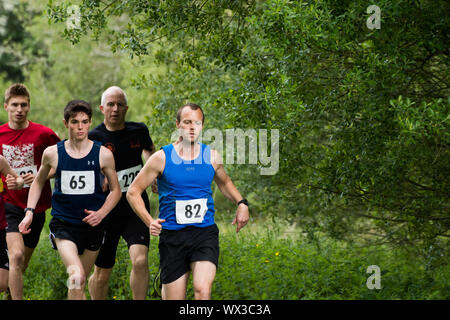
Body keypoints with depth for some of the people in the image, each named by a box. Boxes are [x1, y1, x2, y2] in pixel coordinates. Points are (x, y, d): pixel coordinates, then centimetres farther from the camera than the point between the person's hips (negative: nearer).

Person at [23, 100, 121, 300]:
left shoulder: (103, 155, -3)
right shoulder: (52, 153, -2)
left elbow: (116, 190, 8)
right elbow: (38, 182, 17)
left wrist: (101, 213, -8)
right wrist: (29, 211, 5)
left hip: (92, 225, 2)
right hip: (62, 223, -2)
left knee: (79, 283, 13)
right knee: (76, 276, -23)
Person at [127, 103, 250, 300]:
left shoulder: (212, 157, 6)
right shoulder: (162, 158, -2)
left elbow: (224, 182, 27)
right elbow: (133, 192, 2)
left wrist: (241, 203, 9)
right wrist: (149, 221, -13)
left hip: (205, 233, 1)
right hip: (172, 237, -1)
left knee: (203, 290, -22)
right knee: (173, 298, 1)